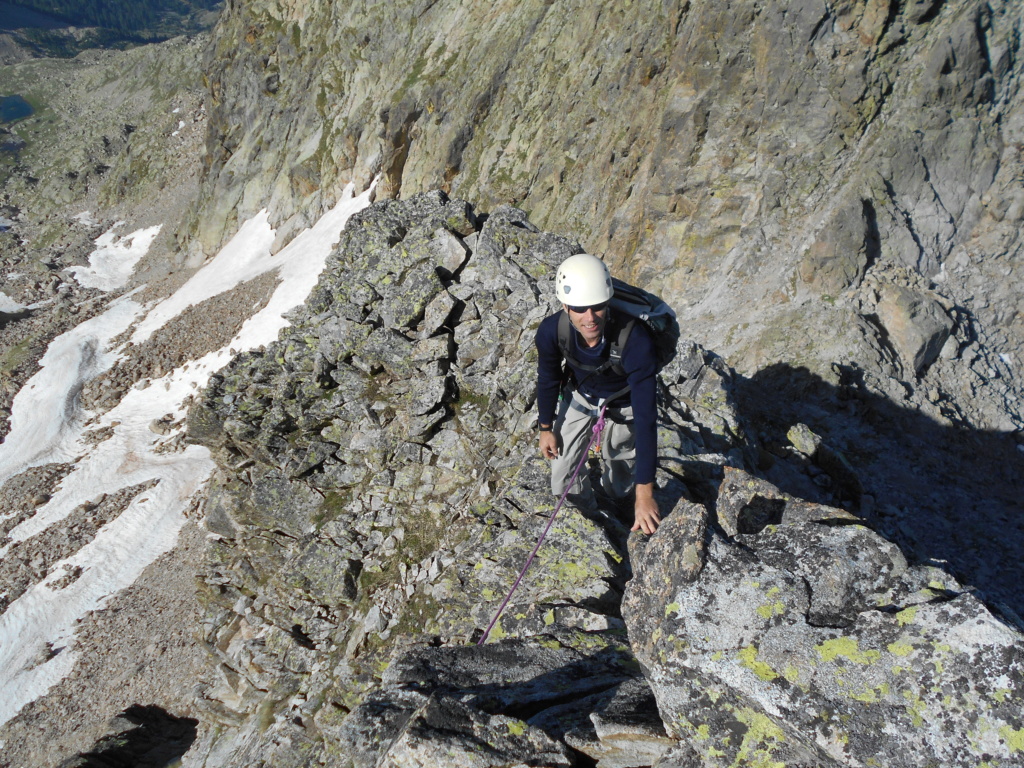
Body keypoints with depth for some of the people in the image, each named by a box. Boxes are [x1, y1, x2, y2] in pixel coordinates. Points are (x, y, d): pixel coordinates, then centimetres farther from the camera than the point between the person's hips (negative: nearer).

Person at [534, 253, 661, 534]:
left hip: (622, 405, -2)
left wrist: (645, 493, -41)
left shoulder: (635, 340, -43)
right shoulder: (551, 331, -32)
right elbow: (548, 378, -9)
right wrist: (546, 428, 4)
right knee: (563, 474, 7)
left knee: (620, 471, 15)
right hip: (579, 396, 3)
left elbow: (645, 417, -41)